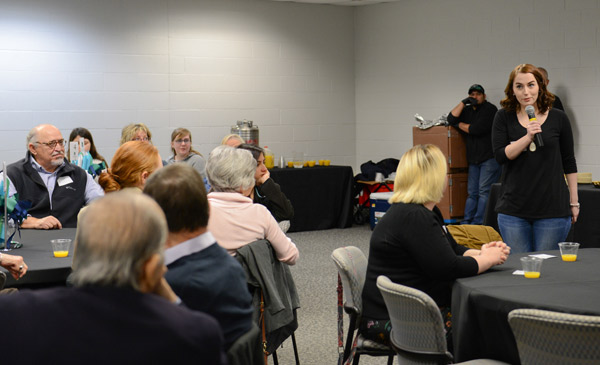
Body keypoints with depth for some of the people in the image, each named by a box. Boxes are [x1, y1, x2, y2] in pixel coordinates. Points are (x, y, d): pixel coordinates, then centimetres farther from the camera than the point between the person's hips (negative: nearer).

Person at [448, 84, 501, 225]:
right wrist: (463, 102, -1)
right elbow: (451, 119, 3)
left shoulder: (490, 109, -6)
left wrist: (460, 125, 1)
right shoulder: (468, 110, 17)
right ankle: (466, 222, 9)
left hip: (490, 157, -7)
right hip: (474, 159, 7)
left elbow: (477, 129, -16)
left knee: (484, 191, -10)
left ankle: (478, 222, -12)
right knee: (472, 193, 8)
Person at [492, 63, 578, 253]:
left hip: (553, 208, 0)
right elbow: (500, 155, -6)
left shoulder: (558, 118, 3)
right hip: (513, 209, 0)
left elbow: (569, 163, 9)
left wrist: (574, 201, 9)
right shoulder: (504, 118, 3)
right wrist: (528, 137, -19)